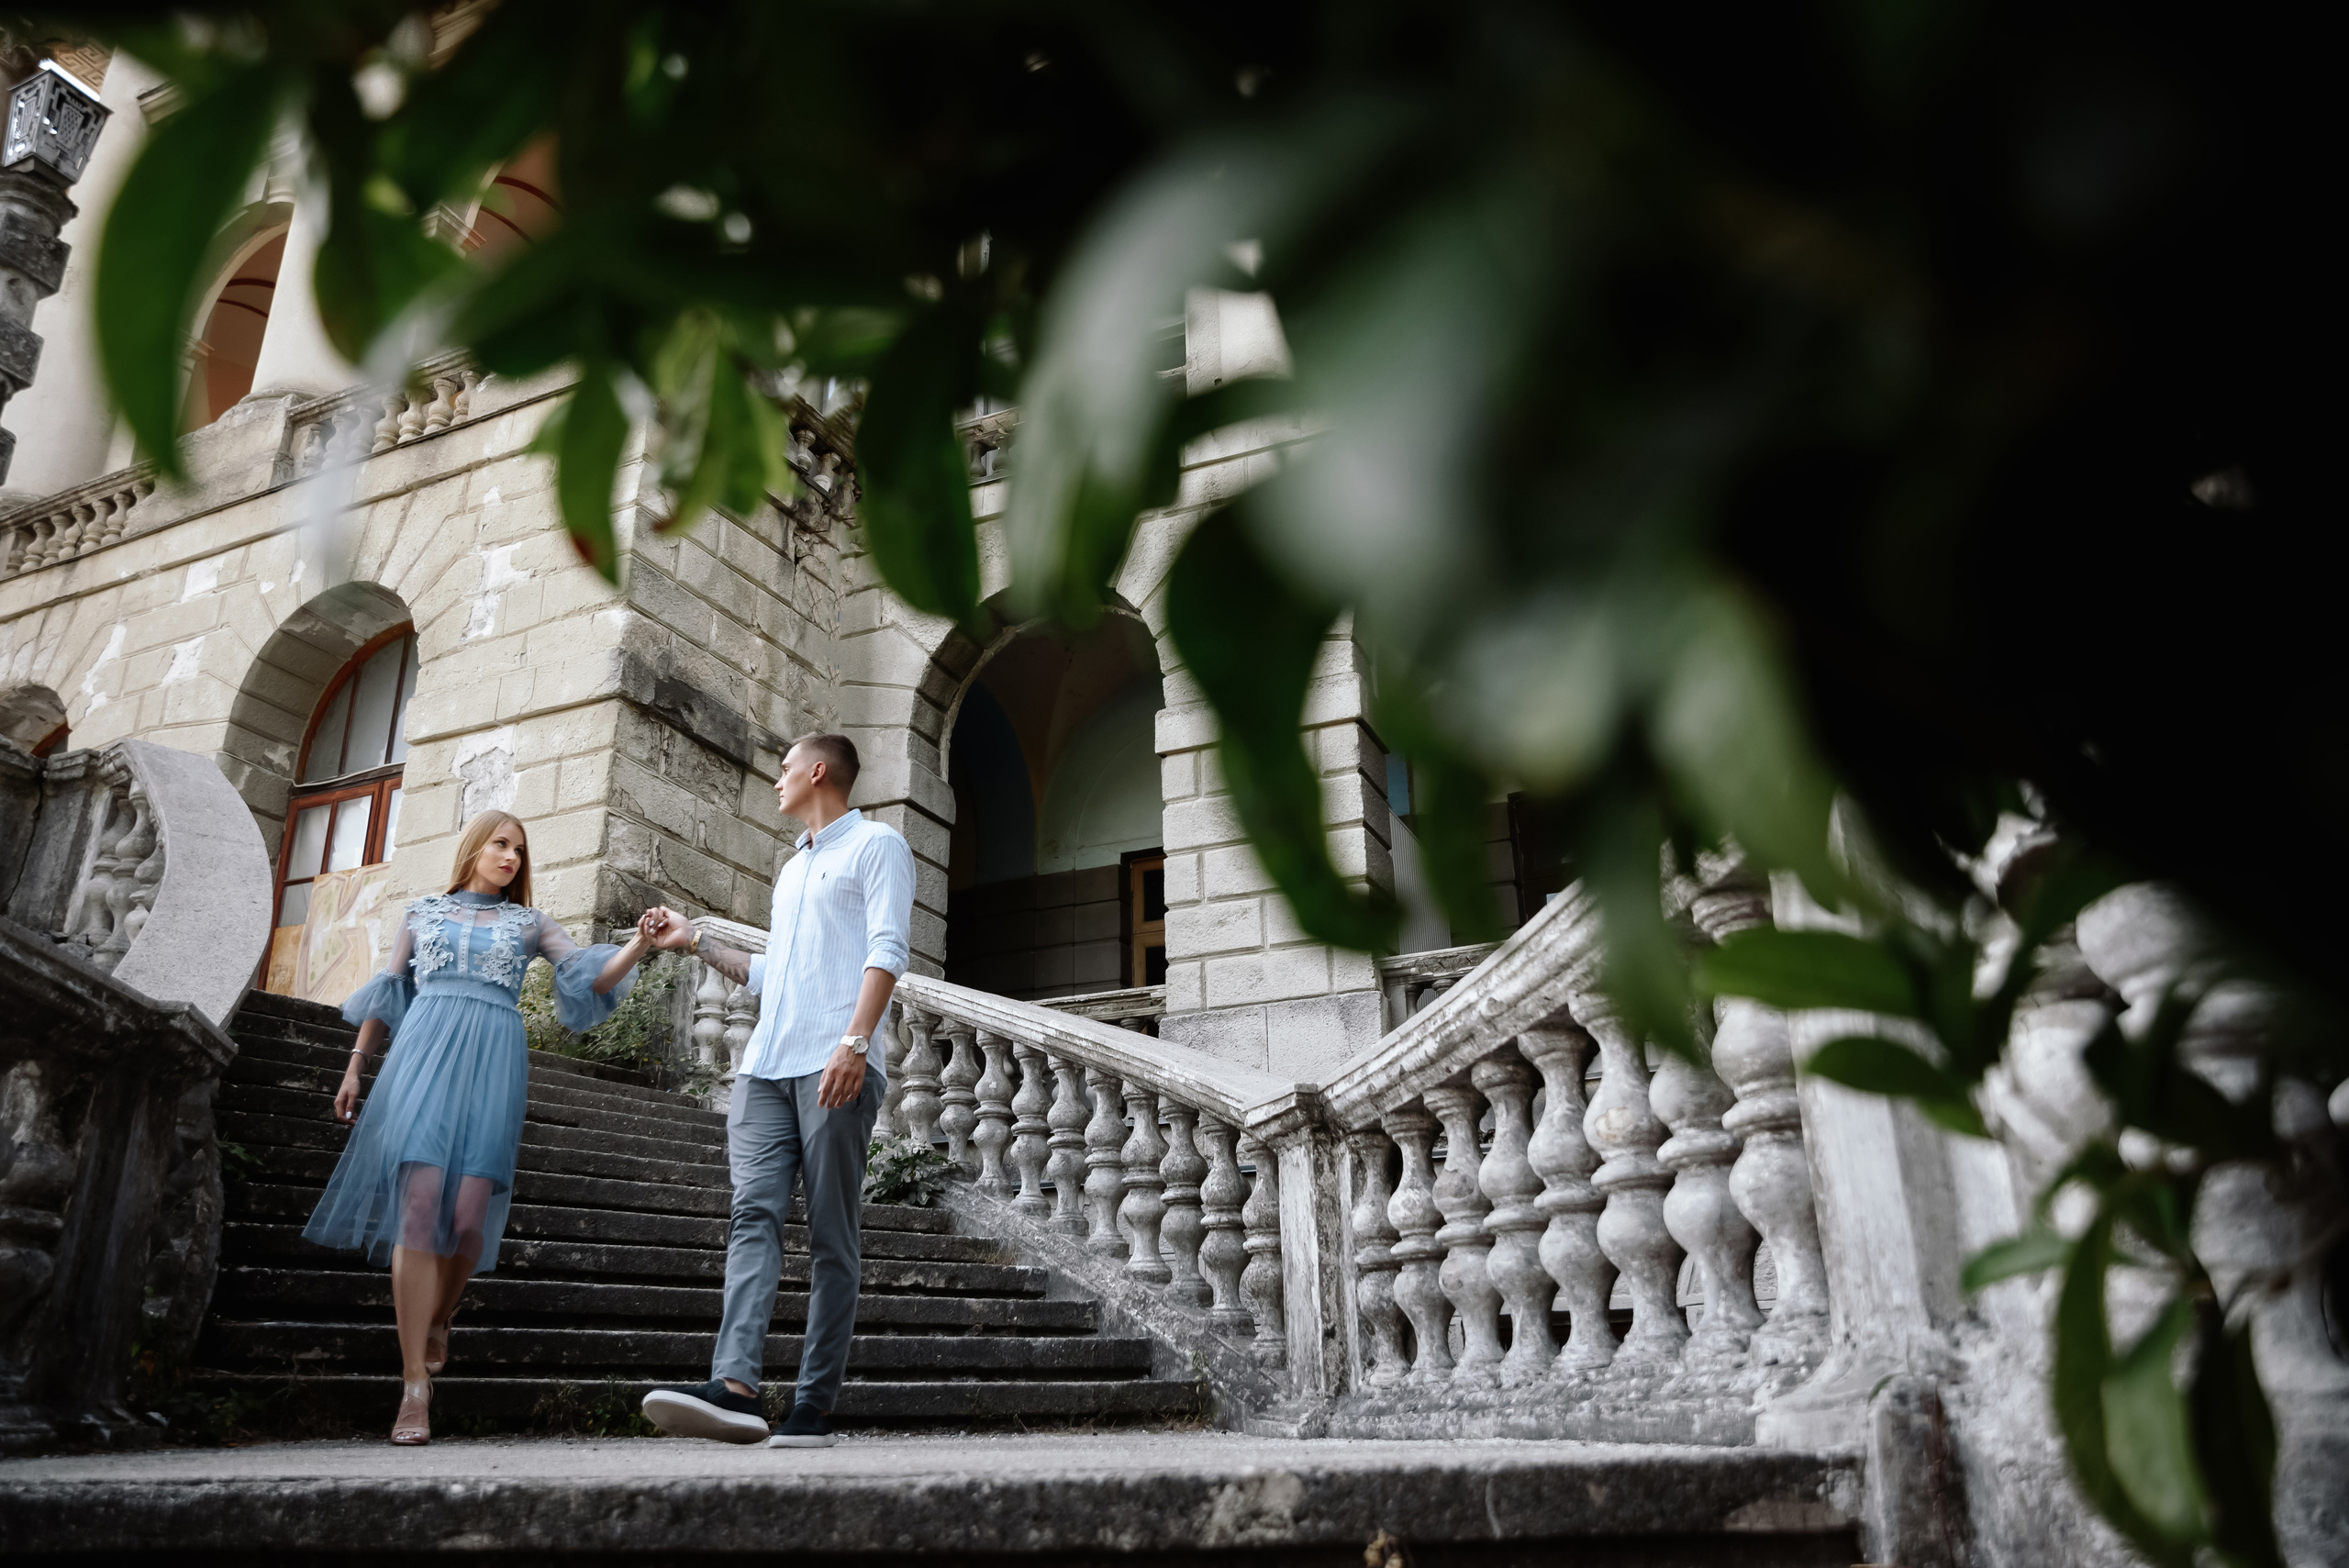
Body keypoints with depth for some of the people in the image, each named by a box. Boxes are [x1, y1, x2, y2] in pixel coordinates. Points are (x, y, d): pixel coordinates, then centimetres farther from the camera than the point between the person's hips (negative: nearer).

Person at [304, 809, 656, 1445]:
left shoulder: (529, 924, 19)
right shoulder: (421, 912, 21)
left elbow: (593, 977, 7)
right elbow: (388, 993, 21)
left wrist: (639, 944, -11)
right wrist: (354, 1067, 15)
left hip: (492, 1059, 0)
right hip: (423, 1052, 0)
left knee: (470, 1211, -12)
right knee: (419, 1201, -16)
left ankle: (438, 1321, 21)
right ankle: (415, 1385, -15)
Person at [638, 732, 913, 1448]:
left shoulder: (875, 845, 6)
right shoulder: (791, 871, 31)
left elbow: (887, 950, -8)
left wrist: (854, 1041, -20)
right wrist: (694, 941, 30)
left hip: (835, 1066, -7)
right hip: (765, 1066, 7)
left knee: (831, 1237, -5)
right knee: (753, 1213, -11)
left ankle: (813, 1409, -5)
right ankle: (734, 1388, -21)